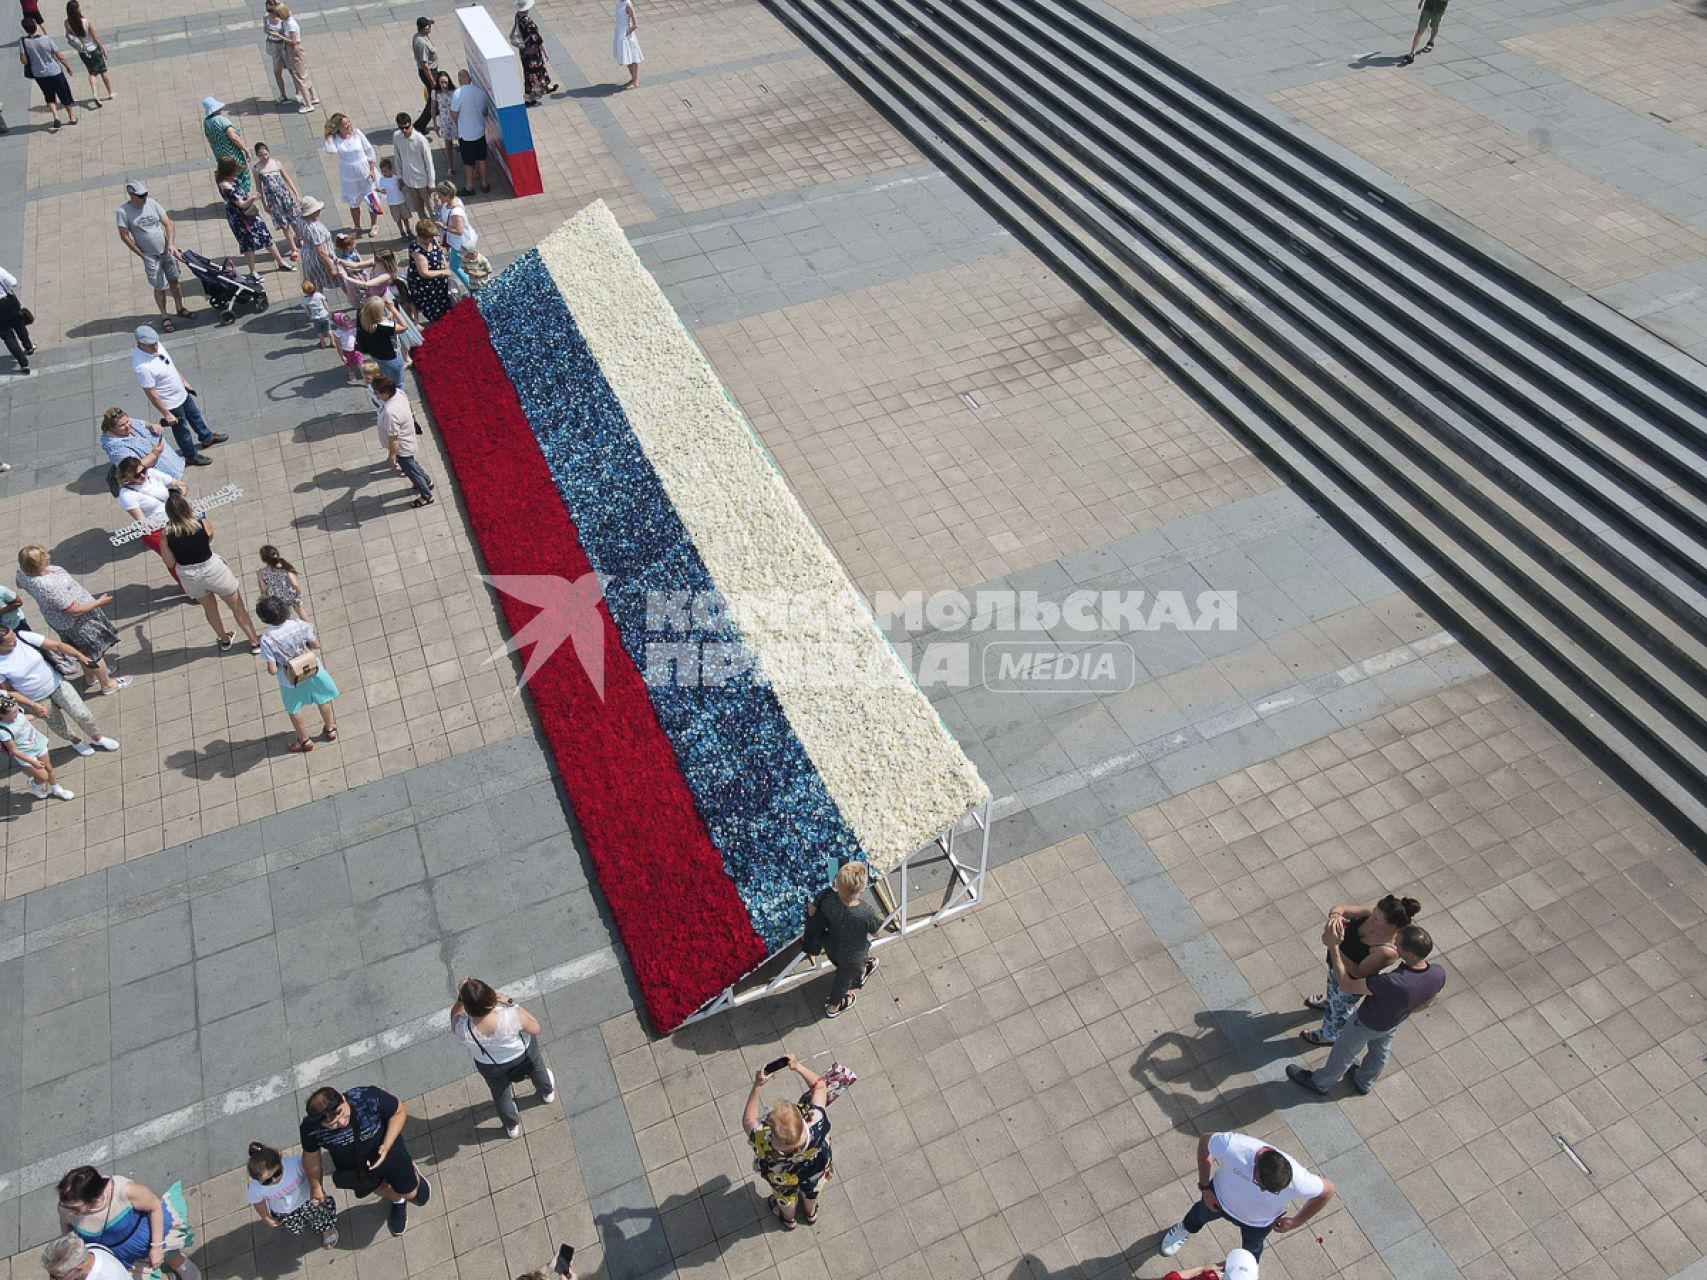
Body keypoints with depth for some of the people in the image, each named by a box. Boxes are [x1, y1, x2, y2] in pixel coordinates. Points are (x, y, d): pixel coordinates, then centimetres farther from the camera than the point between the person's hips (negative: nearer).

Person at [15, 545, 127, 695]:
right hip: (77, 622, -8)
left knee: (82, 649, 31)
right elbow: (74, 611, -31)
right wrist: (99, 602, -17)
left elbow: (19, 583, 9)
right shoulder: (50, 587, -42)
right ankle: (107, 685, 39)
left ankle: (91, 680, 53)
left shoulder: (23, 573, -18)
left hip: (57, 619, 8)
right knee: (94, 652, 17)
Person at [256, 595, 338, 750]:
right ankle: (330, 730, 50)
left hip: (290, 681, -2)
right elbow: (316, 645, -10)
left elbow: (272, 670, -23)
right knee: (323, 700, 29)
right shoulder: (300, 625, -24)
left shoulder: (267, 641, -29)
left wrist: (279, 664, -1)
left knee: (293, 710, 27)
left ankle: (305, 740, 46)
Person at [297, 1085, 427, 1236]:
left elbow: (400, 1111, -22)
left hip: (387, 1150, -1)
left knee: (411, 1193, 20)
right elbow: (311, 1155, -11)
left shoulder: (370, 1098, -42)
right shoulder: (310, 1129, -35)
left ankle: (411, 1173, 56)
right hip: (352, 1166, 2)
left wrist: (386, 1146, -33)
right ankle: (397, 1201, 66)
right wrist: (315, 1187, 4)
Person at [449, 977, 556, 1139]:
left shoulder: (462, 1029, -39)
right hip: (524, 1053, -1)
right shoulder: (512, 1016, -44)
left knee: (500, 1095, 33)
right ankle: (547, 1092, 65)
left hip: (491, 1067, 1)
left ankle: (512, 1126, 58)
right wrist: (510, 1003, -25)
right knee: (537, 1068, 36)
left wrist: (460, 997, -25)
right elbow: (535, 1028, -22)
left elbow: (455, 1016, -13)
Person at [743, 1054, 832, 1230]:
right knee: (811, 1191, 37)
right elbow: (819, 1085, -29)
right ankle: (810, 1213, 67)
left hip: (783, 1177, -1)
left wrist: (757, 1086, -31)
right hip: (815, 1168, 1)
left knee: (785, 1197, 35)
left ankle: (788, 1219, 66)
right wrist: (798, 1066, -30)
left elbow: (748, 1120, -26)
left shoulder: (763, 1143, -48)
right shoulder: (817, 1123, -46)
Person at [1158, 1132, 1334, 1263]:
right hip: (1220, 1198, 0)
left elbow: (1327, 1191, -20)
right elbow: (1204, 1141, -22)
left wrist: (1296, 1222, -10)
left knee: (1252, 1249, 32)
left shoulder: (1297, 1180, -43)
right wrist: (1204, 1187, -16)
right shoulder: (1232, 1146, -46)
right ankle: (1186, 1228, 69)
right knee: (1201, 1213, 34)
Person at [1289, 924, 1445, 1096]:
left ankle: (1320, 1082, 49)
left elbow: (1347, 984, -36)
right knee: (1380, 1052, 34)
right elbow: (1426, 1003, -6)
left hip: (1367, 1023, -5)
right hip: (1395, 1022, 5)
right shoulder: (1439, 974, -30)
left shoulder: (1394, 983, -49)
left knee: (1344, 1052, 23)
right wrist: (1403, 1012, 12)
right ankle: (1364, 1082, 62)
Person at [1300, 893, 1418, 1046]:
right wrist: (1335, 916, -46)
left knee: (1338, 1008, 28)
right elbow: (1339, 909, -22)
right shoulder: (1376, 911, -27)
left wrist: (1334, 946, -45)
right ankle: (1328, 1000, 73)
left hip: (1351, 980, -5)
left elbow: (1357, 972, -34)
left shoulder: (1388, 951, -42)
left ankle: (1330, 1035, 59)